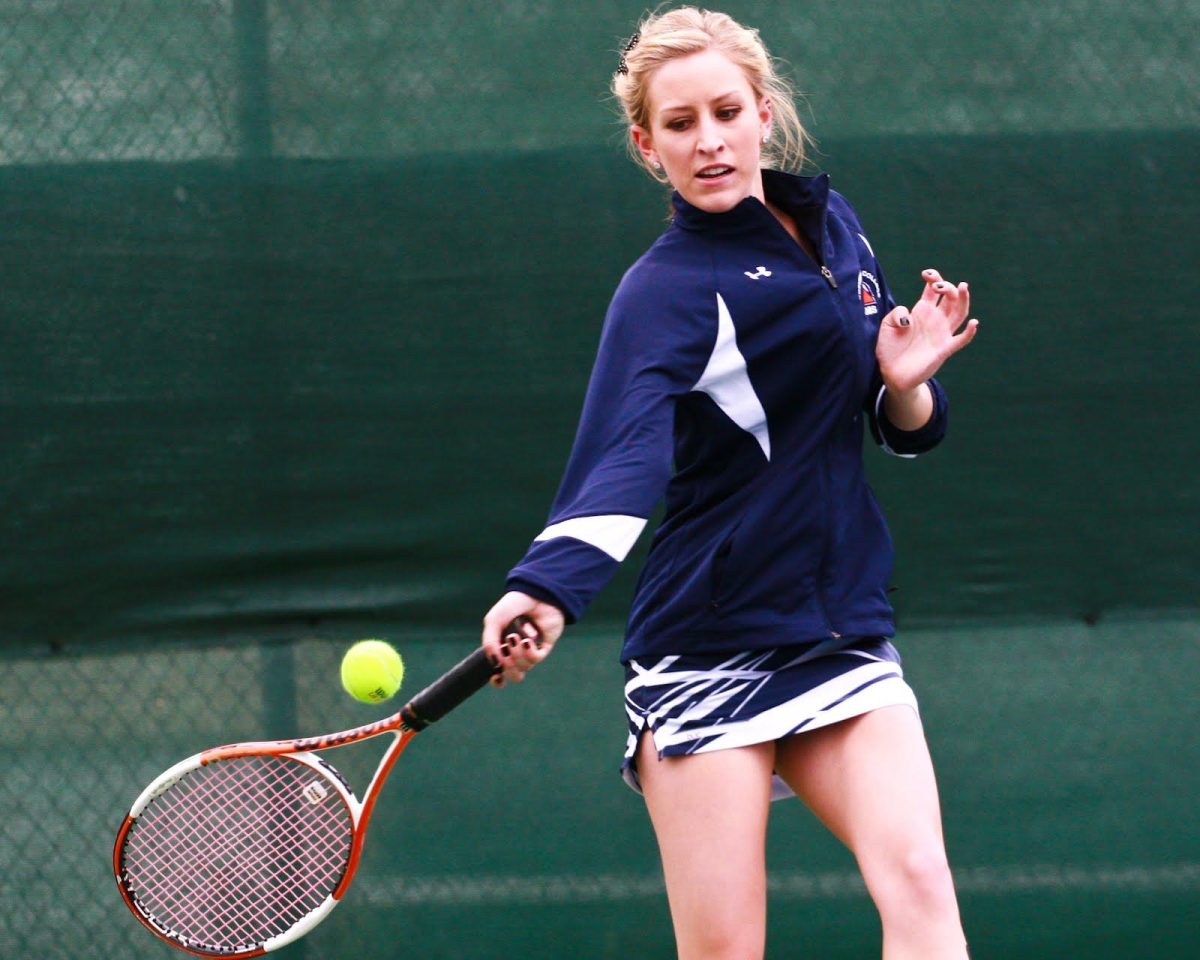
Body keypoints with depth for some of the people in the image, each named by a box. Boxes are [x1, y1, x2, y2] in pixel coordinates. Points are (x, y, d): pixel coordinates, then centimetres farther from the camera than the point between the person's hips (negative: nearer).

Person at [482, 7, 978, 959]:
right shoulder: (666, 289, -11)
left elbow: (909, 431, 19)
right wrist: (548, 589, -48)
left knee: (919, 884, -16)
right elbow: (625, 452, -29)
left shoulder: (833, 222, 11)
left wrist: (906, 382, -5)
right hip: (707, 651, -5)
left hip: (842, 626, 6)